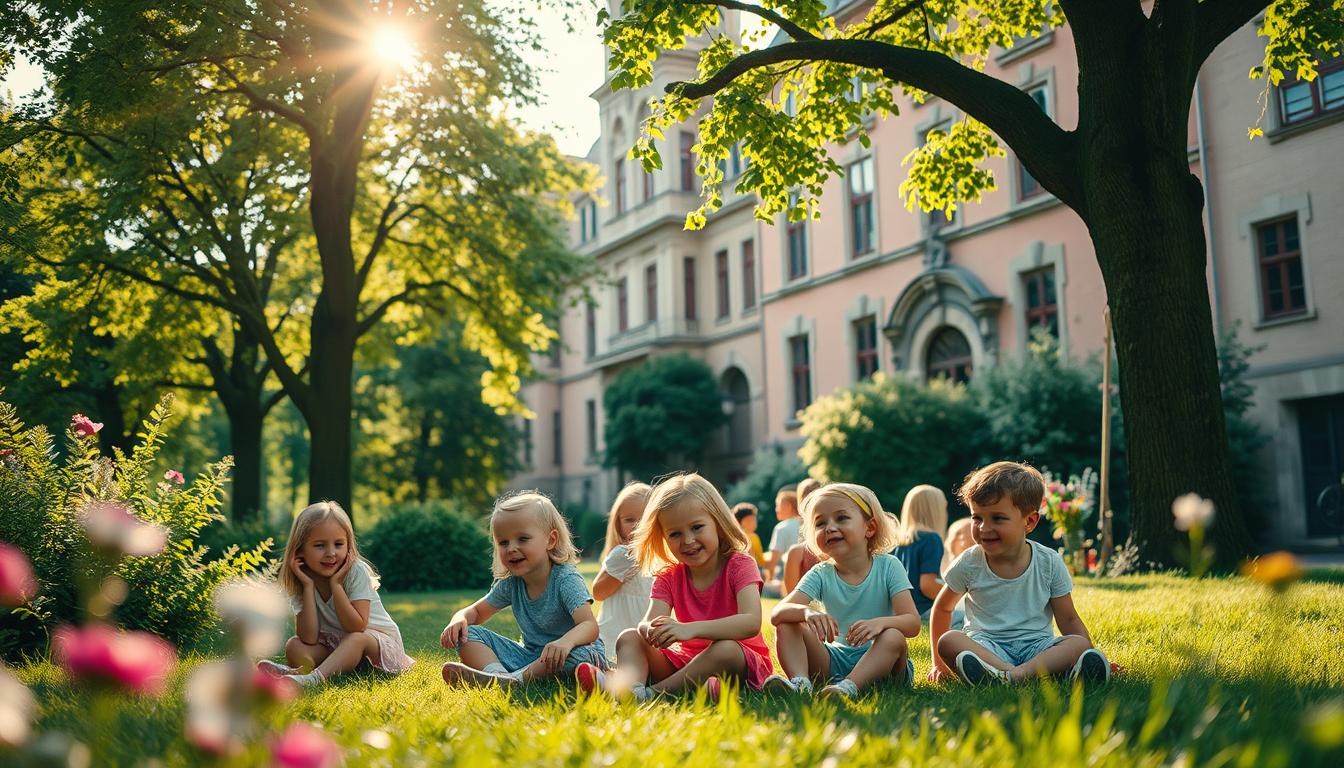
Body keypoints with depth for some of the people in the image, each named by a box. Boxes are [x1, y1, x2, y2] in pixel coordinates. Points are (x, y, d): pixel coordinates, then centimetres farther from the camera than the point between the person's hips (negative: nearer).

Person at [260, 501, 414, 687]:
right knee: (294, 646, -16)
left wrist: (336, 584, -27)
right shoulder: (302, 582, -9)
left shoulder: (356, 571, -19)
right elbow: (309, 638, -21)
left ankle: (314, 678, -50)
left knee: (358, 638, -35)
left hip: (378, 639, -4)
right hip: (333, 643, 4)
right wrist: (308, 586, -24)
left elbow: (357, 627, -26)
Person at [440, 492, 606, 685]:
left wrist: (565, 642, -54)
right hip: (529, 655, 6)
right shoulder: (511, 583, 1)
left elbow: (590, 626, -31)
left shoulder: (566, 579, -18)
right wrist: (459, 620, -14)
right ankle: (496, 674, -34)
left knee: (580, 654, -40)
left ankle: (513, 680, -36)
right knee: (467, 634, -6)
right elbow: (476, 612, 12)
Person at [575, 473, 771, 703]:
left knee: (725, 649, -36)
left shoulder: (739, 565, -10)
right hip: (685, 660, 5)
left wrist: (690, 629, -40)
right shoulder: (669, 576, 5)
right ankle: (629, 685, -43)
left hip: (740, 665, -5)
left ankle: (651, 692, -35)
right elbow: (649, 622, -11)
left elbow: (751, 623, -27)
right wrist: (651, 630, -39)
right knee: (629, 637, -10)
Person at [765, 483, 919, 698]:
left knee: (893, 637, -32)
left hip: (878, 659, -2)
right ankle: (799, 681, -37)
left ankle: (850, 685, -46)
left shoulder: (888, 566, -5)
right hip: (834, 659, 3)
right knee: (787, 626, -13)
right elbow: (777, 614, -15)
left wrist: (880, 623, -39)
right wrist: (806, 611, -39)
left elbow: (913, 623, -16)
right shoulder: (821, 575, 0)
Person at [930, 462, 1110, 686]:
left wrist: (1091, 659, -4)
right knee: (948, 641, -30)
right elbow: (943, 608, 13)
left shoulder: (1049, 562, 0)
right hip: (985, 646, -1)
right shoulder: (969, 563, 0)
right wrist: (939, 663, 9)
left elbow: (1068, 620, 7)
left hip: (1036, 645, 1)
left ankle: (1012, 675, -48)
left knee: (1079, 644, -27)